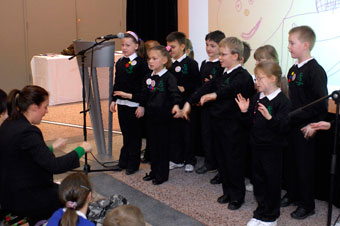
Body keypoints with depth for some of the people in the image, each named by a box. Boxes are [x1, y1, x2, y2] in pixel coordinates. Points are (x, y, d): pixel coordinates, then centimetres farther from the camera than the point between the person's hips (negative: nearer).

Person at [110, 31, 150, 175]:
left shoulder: (140, 63, -11)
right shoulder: (120, 63, 10)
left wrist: (142, 106, -17)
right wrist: (114, 100, 13)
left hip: (135, 104, -6)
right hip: (122, 104, 7)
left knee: (134, 135, 5)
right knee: (125, 134, 16)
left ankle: (133, 164, 15)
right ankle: (123, 162, 25)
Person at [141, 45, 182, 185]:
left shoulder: (168, 77, -12)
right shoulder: (148, 78, 9)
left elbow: (175, 92, -24)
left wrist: (176, 105, -40)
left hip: (163, 116, -7)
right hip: (150, 115, 7)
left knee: (163, 144, 3)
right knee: (152, 143, 14)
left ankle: (162, 174, 13)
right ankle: (154, 171, 26)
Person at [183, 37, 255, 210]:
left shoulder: (243, 76, -15)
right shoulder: (222, 75, 13)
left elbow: (231, 89, -36)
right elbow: (208, 87, 10)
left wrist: (214, 95, -51)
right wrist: (189, 102, 2)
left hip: (233, 126, -8)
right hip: (218, 122, 8)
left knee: (234, 161, 2)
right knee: (222, 159, 16)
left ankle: (237, 196, 16)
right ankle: (227, 191, 30)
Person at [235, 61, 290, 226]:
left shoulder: (282, 101, -14)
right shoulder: (256, 99, 7)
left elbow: (284, 127, -22)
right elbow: (250, 124, 11)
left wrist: (270, 117, -36)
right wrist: (244, 112, -6)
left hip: (273, 149, -7)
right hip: (256, 146, 7)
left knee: (272, 183, 6)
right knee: (258, 180, 15)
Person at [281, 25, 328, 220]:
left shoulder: (316, 71, -17)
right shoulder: (293, 70, 8)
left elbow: (321, 105, -20)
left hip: (306, 127, -8)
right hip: (292, 125, 8)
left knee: (305, 165, 3)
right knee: (291, 160, 18)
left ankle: (307, 205, 18)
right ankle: (292, 195, 36)